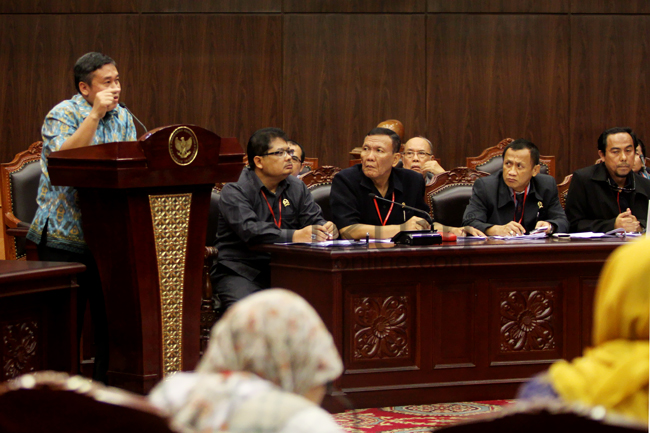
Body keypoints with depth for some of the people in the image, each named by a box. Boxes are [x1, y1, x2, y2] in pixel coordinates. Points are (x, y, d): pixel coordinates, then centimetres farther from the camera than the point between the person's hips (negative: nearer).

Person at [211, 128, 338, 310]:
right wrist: (294, 236, -34)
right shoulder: (234, 192, -6)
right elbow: (249, 230, -22)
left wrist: (326, 229, -19)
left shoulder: (297, 188, 15)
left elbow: (314, 219, 9)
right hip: (240, 272, -5)